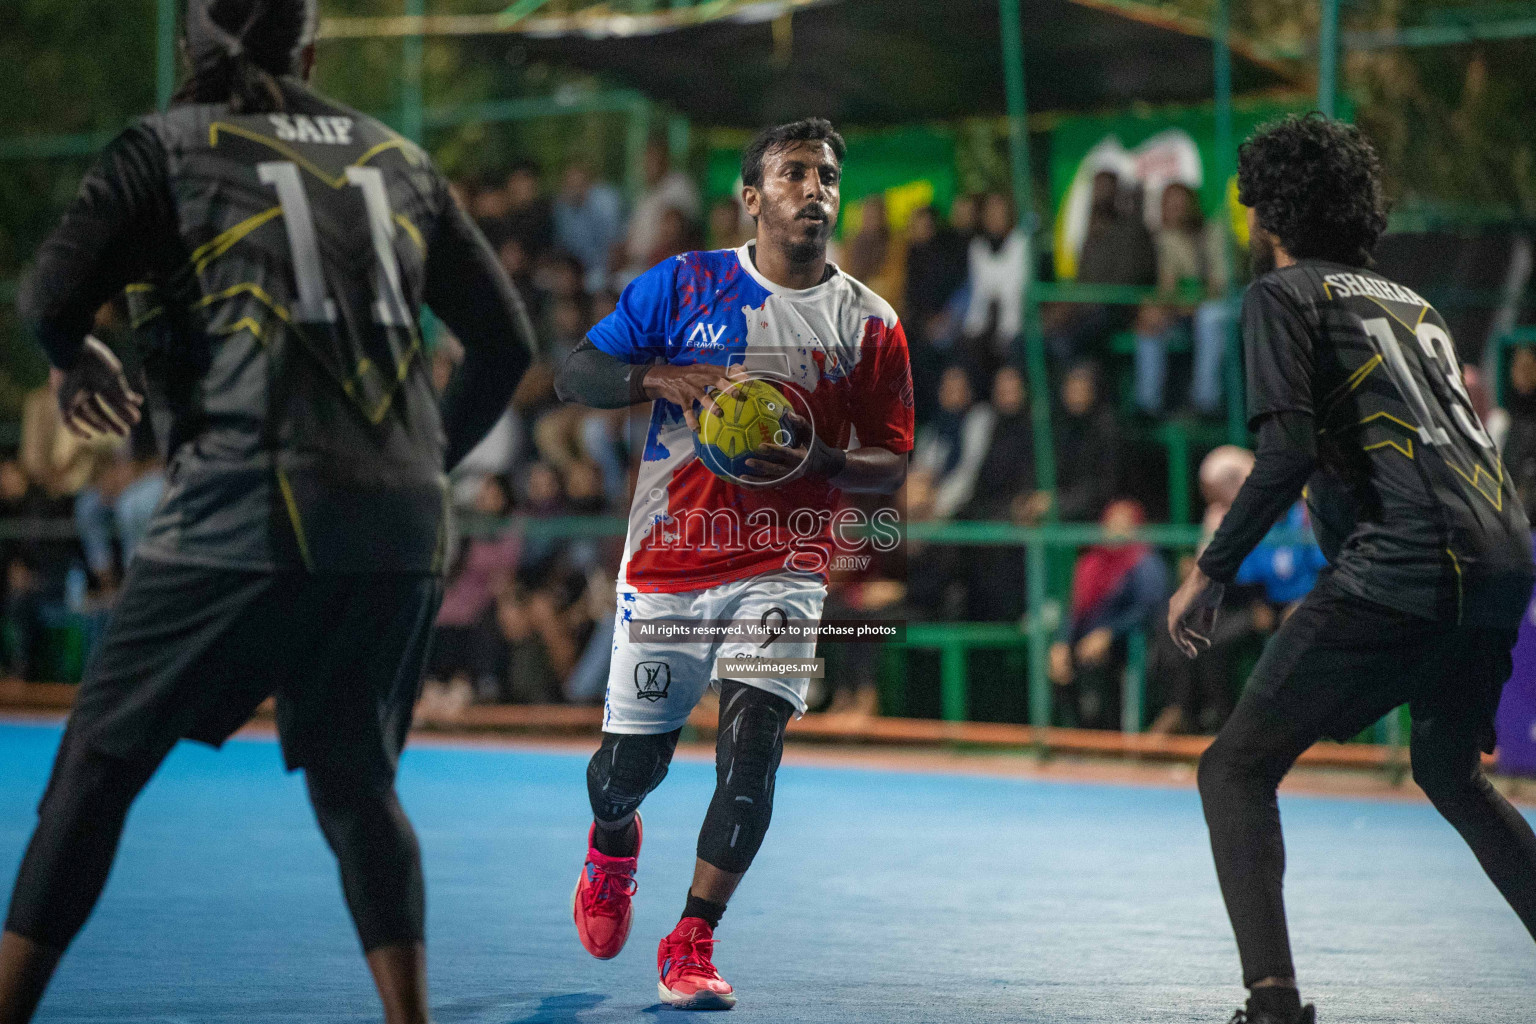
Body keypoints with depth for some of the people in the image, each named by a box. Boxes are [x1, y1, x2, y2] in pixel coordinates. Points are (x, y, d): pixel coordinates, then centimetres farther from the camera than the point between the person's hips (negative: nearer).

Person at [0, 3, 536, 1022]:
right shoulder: (399, 158, 18)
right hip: (403, 527, 4)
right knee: (355, 780, 16)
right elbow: (507, 339, 20)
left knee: (101, 763, 4)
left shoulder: (171, 144, 6)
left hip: (251, 512, -4)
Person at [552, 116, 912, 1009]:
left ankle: (692, 946, -6)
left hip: (783, 569, 0)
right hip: (669, 560, 0)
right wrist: (668, 377, -18)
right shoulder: (684, 285, 1)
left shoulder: (870, 324, 3)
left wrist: (819, 461, -16)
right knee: (629, 765, 6)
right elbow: (575, 376, 1)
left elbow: (892, 465, 5)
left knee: (752, 746, -18)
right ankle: (613, 843, 44)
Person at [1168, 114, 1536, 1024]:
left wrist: (1211, 573, -4)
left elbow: (1289, 449, -8)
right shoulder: (1409, 303, 26)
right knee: (1449, 770, 30)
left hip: (1405, 566, -7)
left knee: (1236, 770, -2)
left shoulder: (1285, 295, 5)